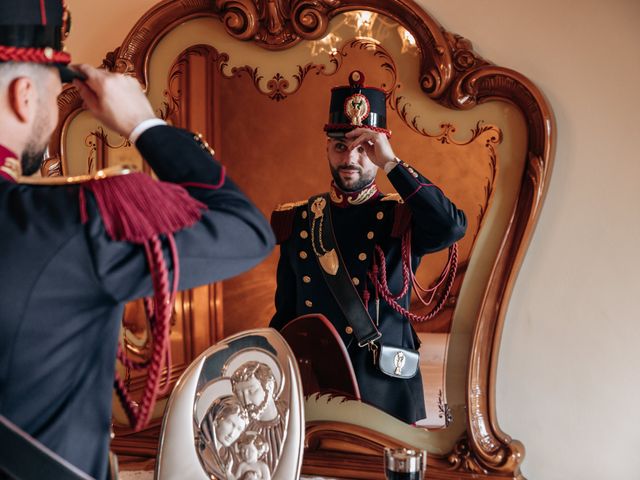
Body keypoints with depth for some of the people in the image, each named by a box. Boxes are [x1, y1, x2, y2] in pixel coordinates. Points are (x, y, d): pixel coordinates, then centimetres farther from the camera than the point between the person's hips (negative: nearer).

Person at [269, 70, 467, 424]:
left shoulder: (403, 217, -3)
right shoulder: (296, 221, 6)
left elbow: (452, 227, -27)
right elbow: (284, 315, 11)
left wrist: (392, 163, -24)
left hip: (384, 392, -2)